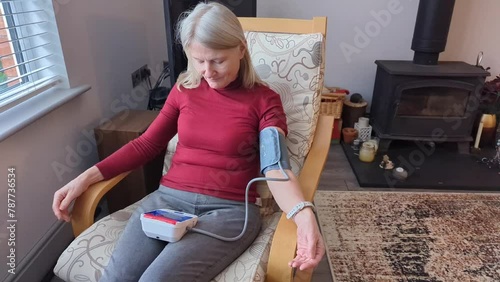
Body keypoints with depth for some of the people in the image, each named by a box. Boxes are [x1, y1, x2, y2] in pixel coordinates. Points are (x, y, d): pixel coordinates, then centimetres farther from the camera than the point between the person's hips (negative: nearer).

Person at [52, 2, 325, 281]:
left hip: (230, 209, -3)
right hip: (168, 198, 4)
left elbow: (276, 167, -11)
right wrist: (88, 176, 3)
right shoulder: (185, 89, 11)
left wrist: (304, 216, -31)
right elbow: (147, 144, 13)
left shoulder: (264, 100, 0)